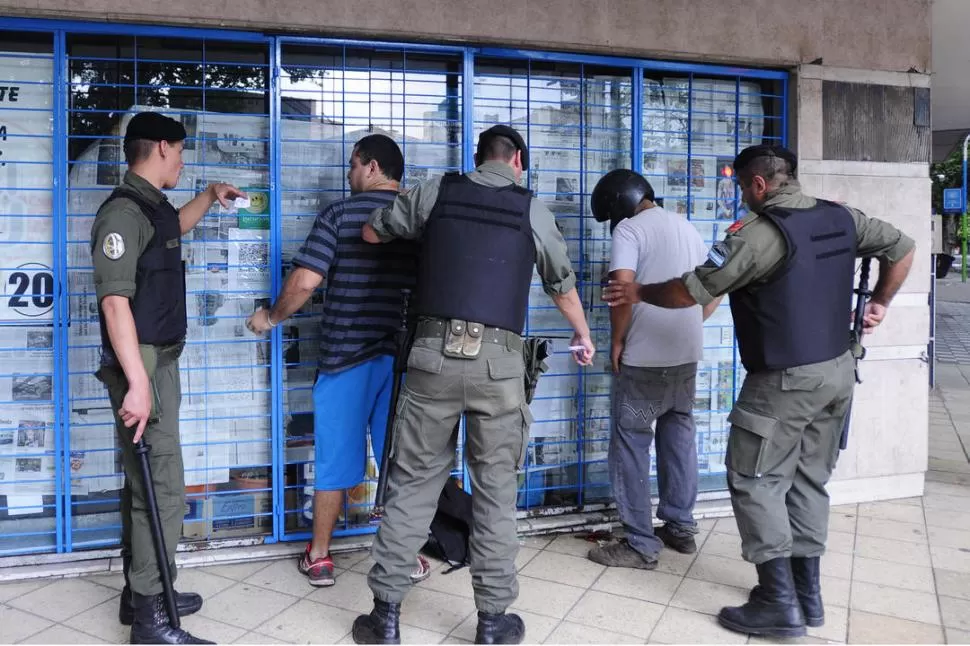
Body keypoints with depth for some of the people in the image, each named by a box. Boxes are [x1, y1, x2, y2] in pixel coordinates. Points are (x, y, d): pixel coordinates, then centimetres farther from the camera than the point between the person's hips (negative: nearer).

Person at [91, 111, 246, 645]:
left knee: (144, 484, 17)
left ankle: (140, 594, 29)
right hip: (142, 366, -10)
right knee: (163, 491, -9)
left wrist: (210, 195, 39)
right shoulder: (123, 211, -16)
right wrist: (137, 383, -29)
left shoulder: (151, 207, 13)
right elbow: (115, 300, -24)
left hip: (159, 362, 10)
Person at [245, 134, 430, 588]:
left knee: (336, 460, 10)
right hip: (404, 357, 2)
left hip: (345, 354, -2)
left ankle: (319, 558, 22)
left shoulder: (340, 213, -5)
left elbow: (304, 281, -12)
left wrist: (271, 318, 5)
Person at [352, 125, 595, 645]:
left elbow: (372, 233, 22)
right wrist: (583, 335, 41)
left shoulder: (436, 191, 10)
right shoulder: (532, 210, 10)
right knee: (495, 491, 9)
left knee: (411, 483, 9)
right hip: (498, 361, 0)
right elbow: (562, 284, 23)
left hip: (434, 353, 1)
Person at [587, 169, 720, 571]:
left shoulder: (629, 229, -8)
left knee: (630, 446, 1)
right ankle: (681, 528, 26)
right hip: (688, 355, 8)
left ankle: (641, 546, 4)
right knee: (679, 439, 18)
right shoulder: (686, 227, 15)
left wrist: (616, 342, -9)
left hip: (644, 358, -8)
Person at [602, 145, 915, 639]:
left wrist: (637, 293, -2)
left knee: (755, 481, 1)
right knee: (809, 479, 15)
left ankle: (780, 603, 3)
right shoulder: (842, 219, 6)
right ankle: (807, 592, 23)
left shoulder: (759, 232, -18)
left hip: (786, 379, -8)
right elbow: (901, 247, 19)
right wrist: (880, 302, 24)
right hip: (838, 369, 8)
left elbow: (694, 290, -17)